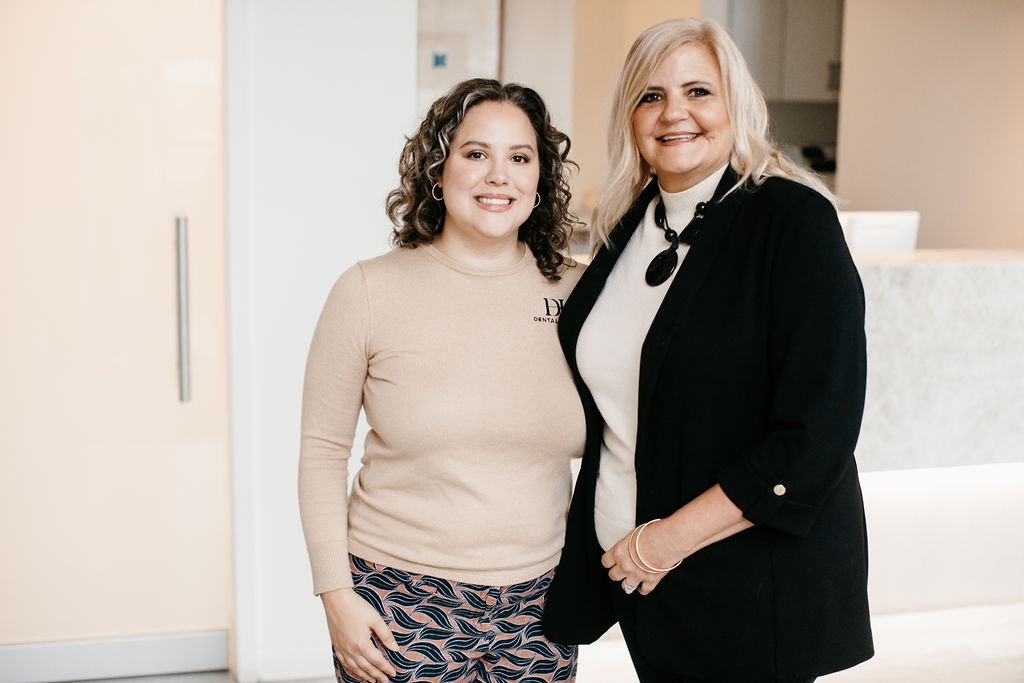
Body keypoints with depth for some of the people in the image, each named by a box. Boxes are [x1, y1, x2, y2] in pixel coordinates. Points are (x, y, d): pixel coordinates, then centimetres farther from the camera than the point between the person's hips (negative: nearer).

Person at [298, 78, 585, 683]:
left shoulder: (576, 292, -1)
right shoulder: (370, 291, -6)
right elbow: (323, 451, -2)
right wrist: (336, 593, -5)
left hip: (537, 604, 2)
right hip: (402, 604, -2)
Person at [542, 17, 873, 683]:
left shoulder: (793, 219, -14)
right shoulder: (626, 228, 5)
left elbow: (817, 435, -19)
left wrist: (670, 538, -17)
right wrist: (628, 545, 6)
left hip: (753, 588, -5)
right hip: (632, 572, 6)